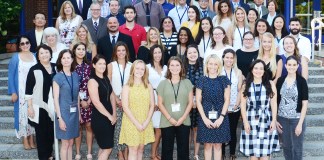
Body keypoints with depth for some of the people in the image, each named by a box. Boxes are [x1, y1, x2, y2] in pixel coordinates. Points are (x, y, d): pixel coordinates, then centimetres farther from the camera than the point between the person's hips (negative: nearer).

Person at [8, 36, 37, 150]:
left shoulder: (35, 56, 5)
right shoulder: (15, 57, -4)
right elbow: (10, 76, -5)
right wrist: (13, 92, -11)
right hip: (21, 91, -3)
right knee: (23, 113, 1)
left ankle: (32, 139, 18)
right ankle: (25, 140, 11)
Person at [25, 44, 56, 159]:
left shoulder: (56, 68, 5)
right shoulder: (34, 70, -8)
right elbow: (28, 90, -8)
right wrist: (30, 106, -11)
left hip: (53, 106, 4)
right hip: (40, 106, -4)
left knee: (51, 132, 12)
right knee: (41, 133, 3)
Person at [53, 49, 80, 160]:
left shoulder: (75, 76, 7)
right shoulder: (58, 77, -8)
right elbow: (56, 99, -11)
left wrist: (79, 113, 11)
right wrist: (59, 118, -15)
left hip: (74, 112, 5)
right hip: (64, 112, -5)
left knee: (71, 143, 12)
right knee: (65, 143, 2)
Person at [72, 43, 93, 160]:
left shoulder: (88, 66, 6)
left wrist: (89, 99, -7)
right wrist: (80, 100, -10)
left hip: (89, 100, 2)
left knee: (89, 126, 4)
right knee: (77, 127, 4)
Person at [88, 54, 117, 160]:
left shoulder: (106, 79, 11)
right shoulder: (92, 81, -13)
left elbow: (112, 96, 13)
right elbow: (96, 102, -19)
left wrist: (114, 114, 2)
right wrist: (109, 116, -14)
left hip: (109, 117, 8)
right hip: (99, 118, -8)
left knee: (104, 147, 12)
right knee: (107, 147, -5)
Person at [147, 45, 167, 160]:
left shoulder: (165, 68, 13)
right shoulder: (148, 67, -2)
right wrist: (152, 102, -11)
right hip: (152, 99, -4)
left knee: (159, 128, 4)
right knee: (158, 128, -6)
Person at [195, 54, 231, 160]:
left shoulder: (224, 80, 3)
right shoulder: (202, 80, 3)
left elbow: (227, 100, 0)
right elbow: (198, 101, 1)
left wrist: (221, 117, -10)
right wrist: (204, 118, -8)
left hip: (220, 117, 0)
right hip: (206, 117, 0)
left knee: (218, 145, 5)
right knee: (207, 144, 4)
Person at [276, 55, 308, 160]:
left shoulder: (301, 81, -8)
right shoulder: (280, 80, 2)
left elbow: (305, 103, -8)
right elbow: (276, 101, 6)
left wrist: (300, 123, -12)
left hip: (297, 119, -3)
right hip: (282, 119, 3)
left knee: (297, 148, 7)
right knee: (286, 147, 14)